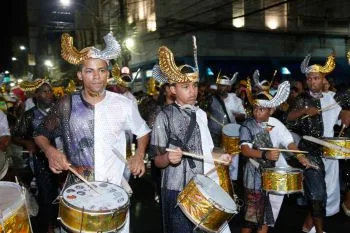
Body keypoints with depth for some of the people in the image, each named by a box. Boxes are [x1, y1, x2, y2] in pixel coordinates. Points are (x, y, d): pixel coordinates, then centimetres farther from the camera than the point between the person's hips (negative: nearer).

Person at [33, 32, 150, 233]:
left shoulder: (124, 105, -6)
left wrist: (139, 155, -6)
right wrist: (50, 151, -13)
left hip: (115, 189, 0)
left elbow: (143, 131, 10)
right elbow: (41, 134, 7)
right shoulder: (67, 105, -6)